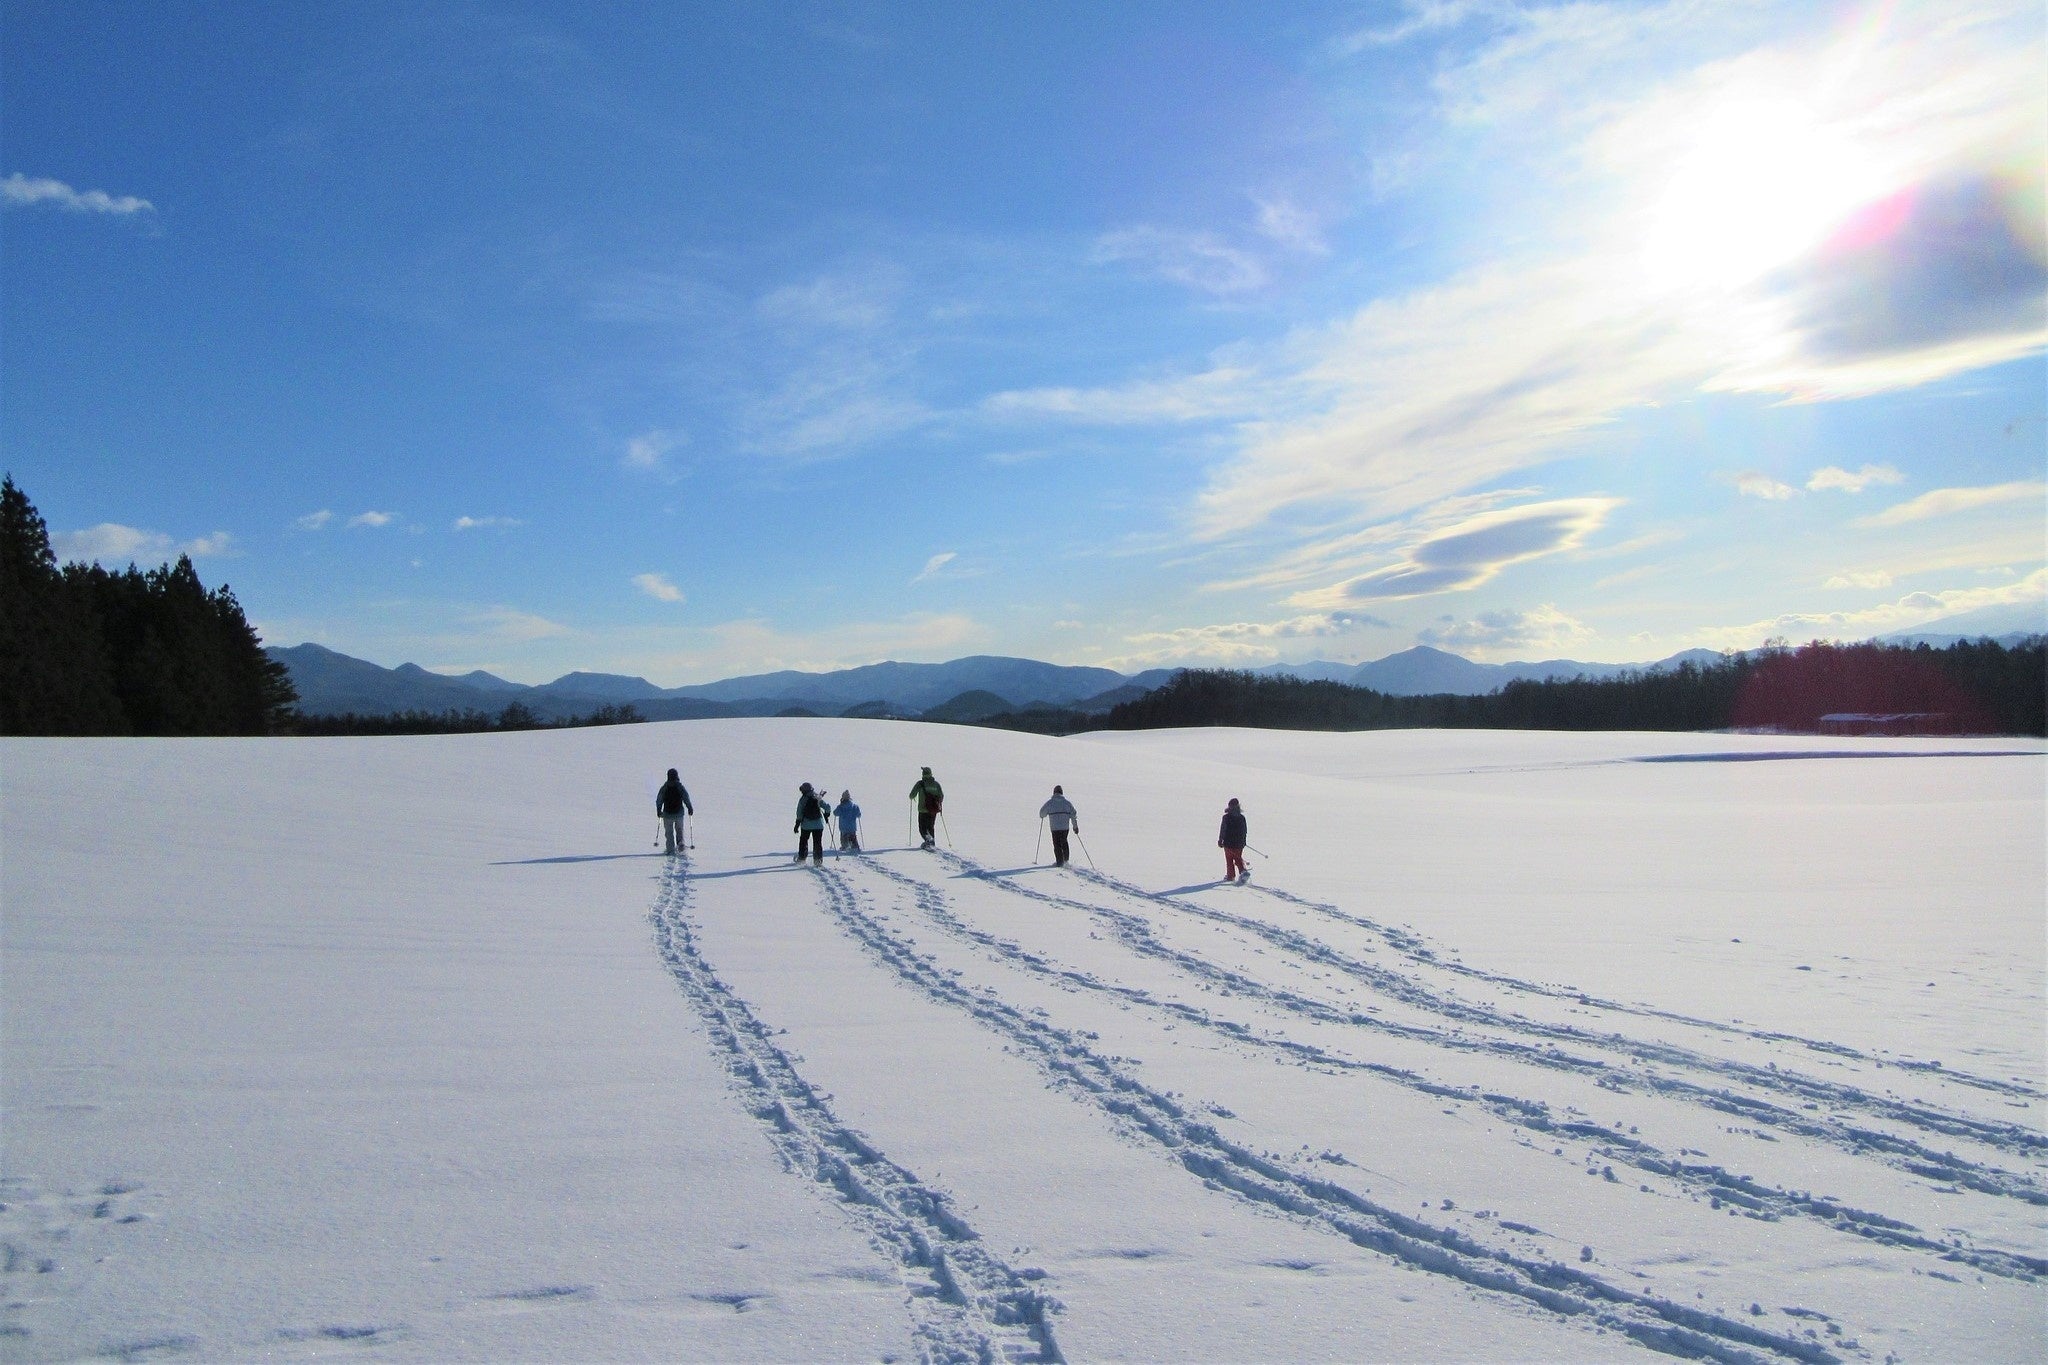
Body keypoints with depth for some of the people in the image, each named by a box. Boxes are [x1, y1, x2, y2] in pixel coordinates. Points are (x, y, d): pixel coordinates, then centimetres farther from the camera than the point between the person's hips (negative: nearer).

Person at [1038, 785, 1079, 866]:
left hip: (1055, 827, -3)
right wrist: (1075, 826, 12)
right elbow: (1073, 814, 5)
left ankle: (1060, 862, -2)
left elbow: (1042, 813, 6)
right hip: (1065, 827, 3)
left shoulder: (1050, 803, -1)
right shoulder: (1067, 802, 5)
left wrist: (1042, 816, 31)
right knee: (1064, 843, 19)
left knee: (1057, 845, 5)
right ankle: (1066, 861, 24)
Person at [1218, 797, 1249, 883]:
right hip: (1239, 843, 4)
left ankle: (1230, 876, 11)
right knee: (1238, 859, 12)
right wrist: (1243, 841, 22)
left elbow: (1222, 830, -11)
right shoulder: (1242, 817, 3)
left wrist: (1220, 840, -1)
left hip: (1228, 843, -4)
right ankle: (1243, 871, -9)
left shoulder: (1226, 817, -12)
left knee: (1229, 860, 9)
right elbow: (1245, 831, 10)